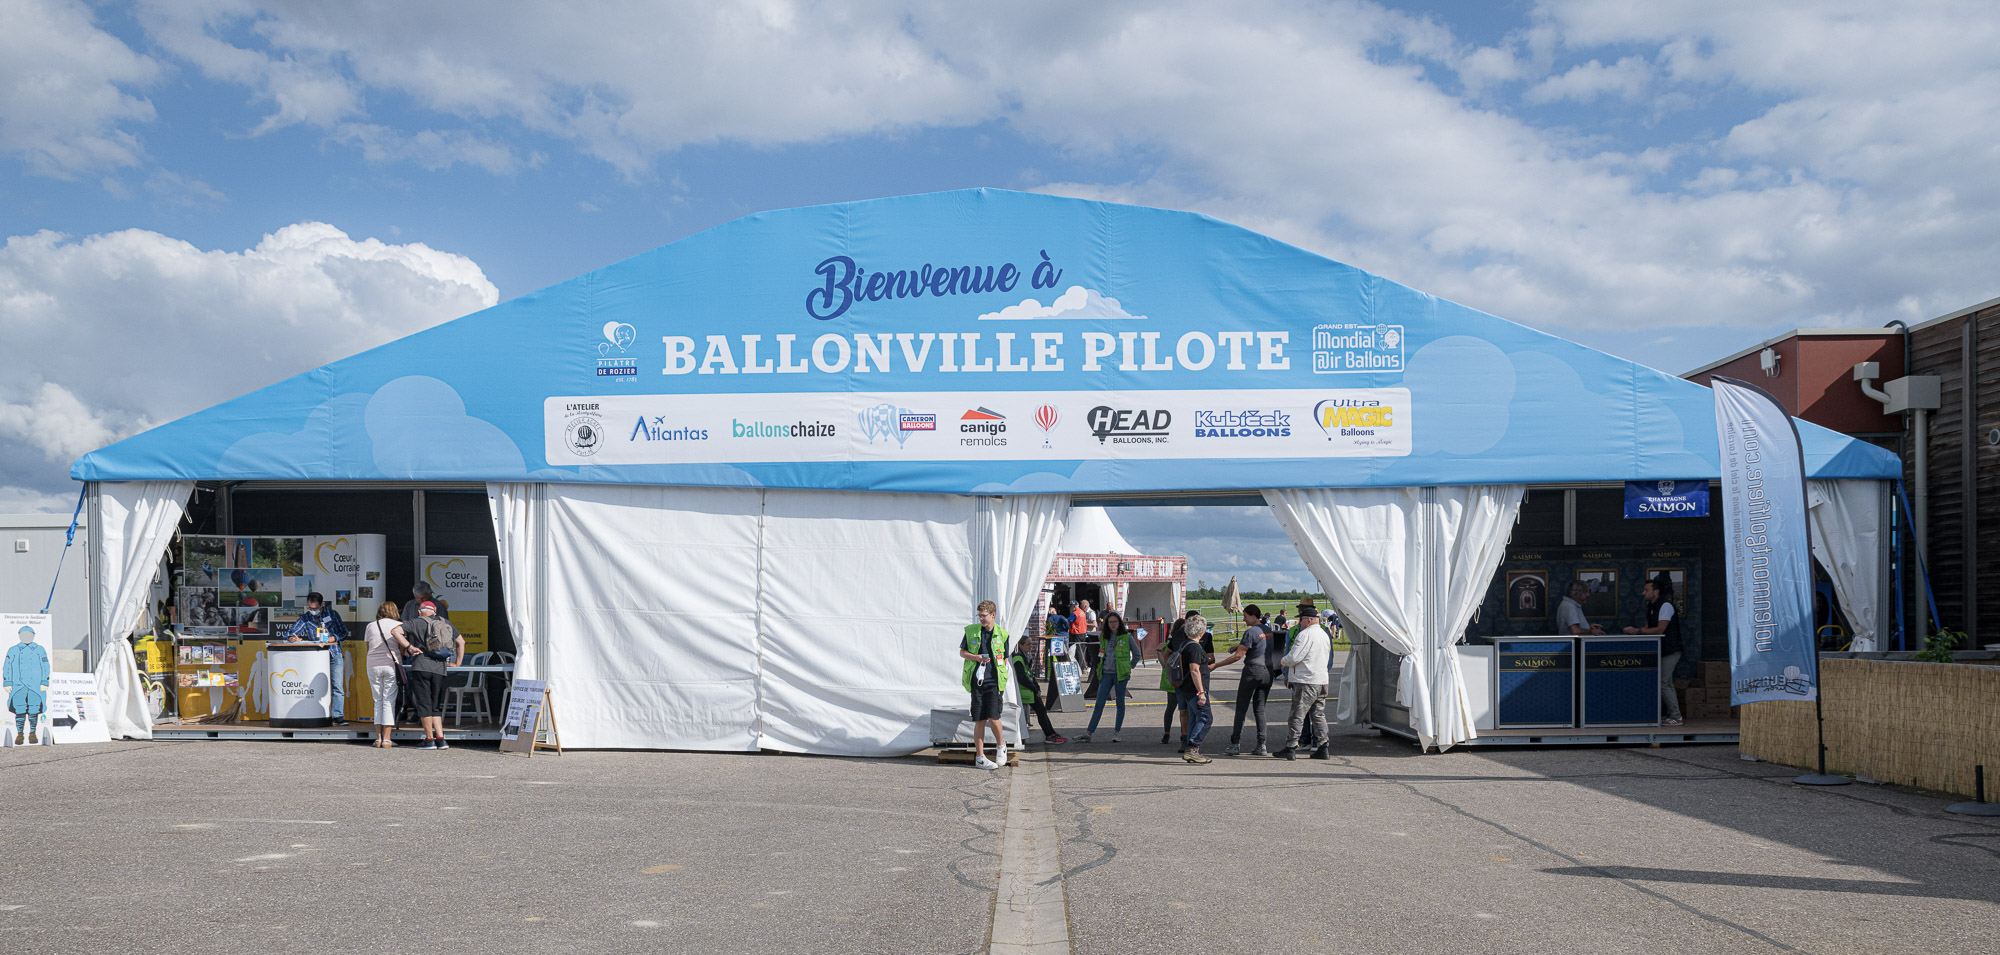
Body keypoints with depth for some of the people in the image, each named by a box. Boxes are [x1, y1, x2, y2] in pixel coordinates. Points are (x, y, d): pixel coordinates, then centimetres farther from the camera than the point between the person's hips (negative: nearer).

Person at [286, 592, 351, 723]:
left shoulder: (332, 615, 4)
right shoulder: (305, 618, 5)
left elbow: (344, 632, 6)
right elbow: (291, 633, 1)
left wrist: (334, 638, -12)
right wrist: (293, 639, -21)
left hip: (334, 655, -1)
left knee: (337, 687, -6)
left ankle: (338, 716, -6)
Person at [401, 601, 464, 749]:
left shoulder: (417, 623, 5)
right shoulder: (445, 623, 17)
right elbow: (461, 642, 21)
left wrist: (410, 646, -4)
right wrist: (457, 664, 25)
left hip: (421, 667, -4)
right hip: (440, 668, 4)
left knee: (424, 704, 2)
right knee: (435, 706, 11)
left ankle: (429, 739, 1)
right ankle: (441, 739, 3)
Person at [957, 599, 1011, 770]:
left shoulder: (1002, 634, 4)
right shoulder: (971, 631, 6)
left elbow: (1004, 658, 12)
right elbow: (962, 652, 11)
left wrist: (1003, 676, 1)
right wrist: (976, 658, -7)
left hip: (994, 681, -1)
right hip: (976, 680, 1)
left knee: (993, 717, -11)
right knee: (979, 720, 2)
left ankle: (1001, 745, 16)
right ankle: (979, 757, 10)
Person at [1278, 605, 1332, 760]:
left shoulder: (1305, 634, -13)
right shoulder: (1324, 635, 15)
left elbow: (1294, 658, -19)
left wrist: (1283, 661, 4)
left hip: (1305, 682, -8)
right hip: (1321, 680, 8)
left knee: (1298, 715, -4)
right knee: (1319, 715, 11)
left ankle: (1291, 748, -2)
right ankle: (1323, 749, 8)